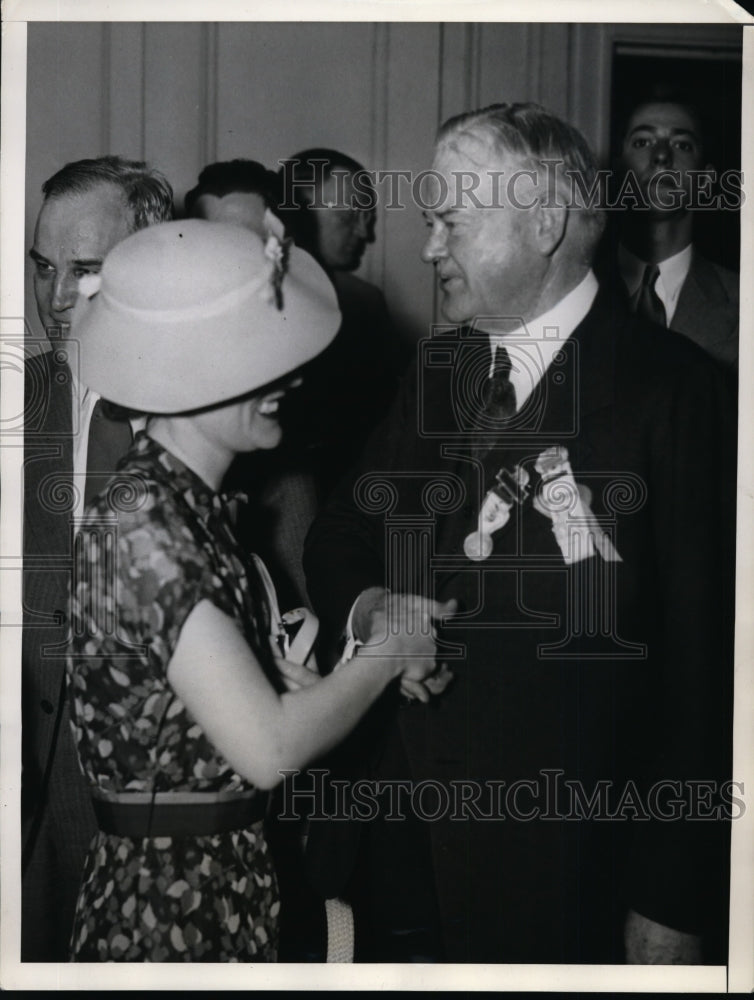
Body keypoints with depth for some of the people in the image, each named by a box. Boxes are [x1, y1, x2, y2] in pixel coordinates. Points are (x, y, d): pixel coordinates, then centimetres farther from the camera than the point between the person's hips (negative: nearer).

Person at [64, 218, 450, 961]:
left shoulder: (189, 503, 4)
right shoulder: (140, 524, -23)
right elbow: (267, 747, -26)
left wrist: (358, 663, -7)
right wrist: (387, 653, -12)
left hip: (227, 877, 8)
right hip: (168, 896, -8)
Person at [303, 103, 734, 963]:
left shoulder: (669, 384, -11)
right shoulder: (438, 368, 8)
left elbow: (701, 656, -13)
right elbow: (339, 538, 16)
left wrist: (674, 905, -14)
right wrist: (365, 608, -8)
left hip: (558, 859, -5)